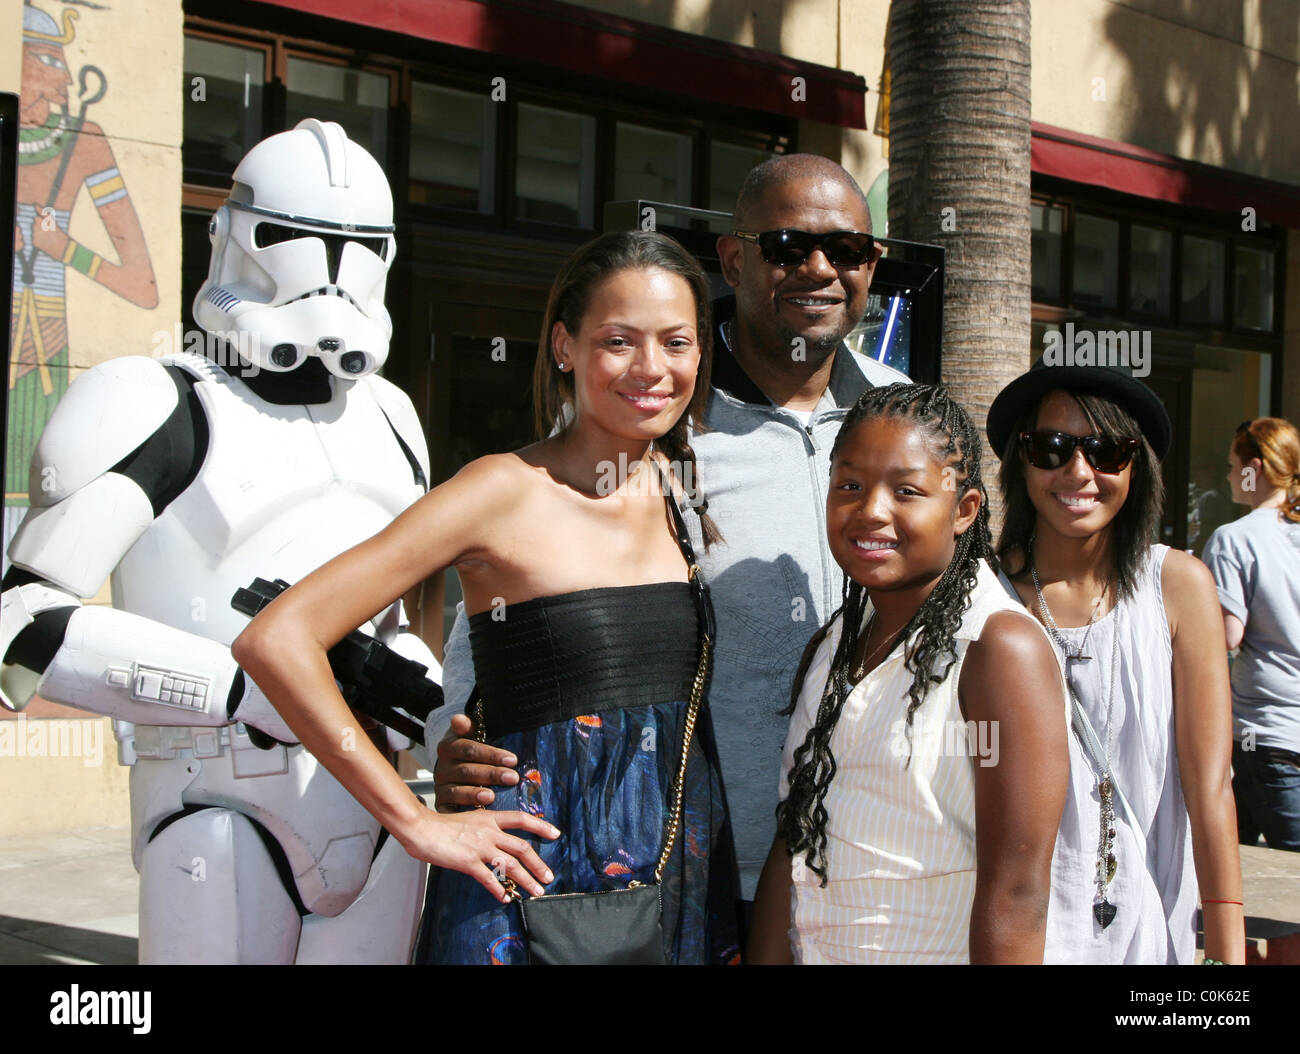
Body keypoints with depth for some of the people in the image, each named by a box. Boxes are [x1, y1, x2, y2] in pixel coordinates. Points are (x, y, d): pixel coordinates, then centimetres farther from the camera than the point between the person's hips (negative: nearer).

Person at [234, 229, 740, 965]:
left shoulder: (687, 494, 5)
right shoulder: (512, 492, -11)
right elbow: (277, 640, -18)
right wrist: (416, 821, -16)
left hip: (691, 876, 5)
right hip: (539, 875, -5)